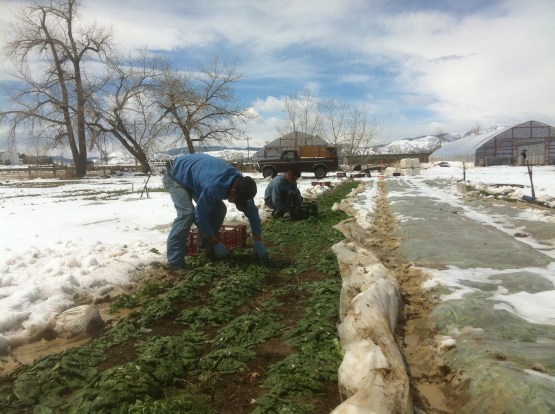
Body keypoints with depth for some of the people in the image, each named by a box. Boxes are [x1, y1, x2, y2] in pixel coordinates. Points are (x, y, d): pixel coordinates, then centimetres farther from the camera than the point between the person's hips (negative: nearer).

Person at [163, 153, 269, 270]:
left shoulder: (241, 183, -19)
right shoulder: (213, 187, -42)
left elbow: (252, 211, -9)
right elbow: (201, 217, -30)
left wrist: (259, 243, -8)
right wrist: (217, 244, -22)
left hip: (194, 177, 7)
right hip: (175, 176, -7)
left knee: (219, 209, -4)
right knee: (187, 213, -27)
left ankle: (207, 248, 11)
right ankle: (175, 262, -22)